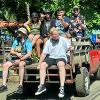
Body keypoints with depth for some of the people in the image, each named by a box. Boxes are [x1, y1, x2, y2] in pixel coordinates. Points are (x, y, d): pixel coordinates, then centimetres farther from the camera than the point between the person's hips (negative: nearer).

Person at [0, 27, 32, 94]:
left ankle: (21, 85, -37)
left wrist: (19, 60, -23)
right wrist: (17, 53, -15)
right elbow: (11, 52, 7)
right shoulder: (16, 41, 11)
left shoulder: (28, 42, -5)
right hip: (16, 58, 6)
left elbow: (29, 54, -15)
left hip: (25, 59, -5)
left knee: (21, 64, -39)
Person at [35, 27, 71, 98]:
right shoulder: (48, 42, 9)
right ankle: (42, 86, -19)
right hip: (51, 57, 3)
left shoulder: (63, 40, 5)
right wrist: (39, 63, -1)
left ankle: (62, 87, -40)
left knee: (61, 64, -37)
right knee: (43, 65, -24)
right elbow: (44, 54, 5)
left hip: (61, 57, -3)